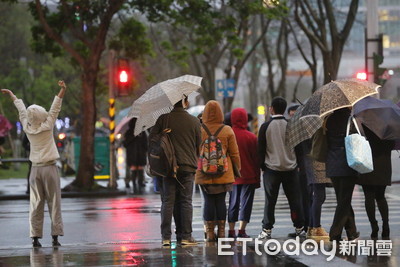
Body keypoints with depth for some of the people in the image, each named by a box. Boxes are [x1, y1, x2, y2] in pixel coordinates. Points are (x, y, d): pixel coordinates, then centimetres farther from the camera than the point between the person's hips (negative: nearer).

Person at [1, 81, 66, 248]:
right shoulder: (47, 127, -7)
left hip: (35, 170, 3)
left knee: (36, 204, 3)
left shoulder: (27, 128, 2)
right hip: (50, 168, -3)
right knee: (54, 203, -2)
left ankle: (35, 237, -2)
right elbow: (55, 108, -5)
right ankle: (55, 236, -6)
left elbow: (21, 110, 15)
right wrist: (62, 90, -2)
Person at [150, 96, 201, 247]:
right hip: (188, 166, 0)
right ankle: (185, 236, 4)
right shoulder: (194, 121, 1)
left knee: (167, 202, 3)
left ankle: (166, 237, 1)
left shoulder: (163, 119, -2)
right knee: (185, 202, 5)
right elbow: (199, 145, 6)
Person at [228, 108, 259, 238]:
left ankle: (231, 230, 12)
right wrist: (257, 176, 6)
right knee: (246, 202, 2)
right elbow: (256, 158, -3)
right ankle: (241, 230, -4)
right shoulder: (251, 137, -8)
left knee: (233, 203, 12)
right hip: (249, 176, -3)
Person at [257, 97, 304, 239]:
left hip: (271, 169, -1)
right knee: (294, 199, 8)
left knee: (270, 200, 2)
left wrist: (262, 166, 9)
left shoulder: (266, 126, -5)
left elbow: (261, 149, -2)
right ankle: (299, 227, 13)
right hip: (290, 168, 1)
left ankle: (267, 229, 1)